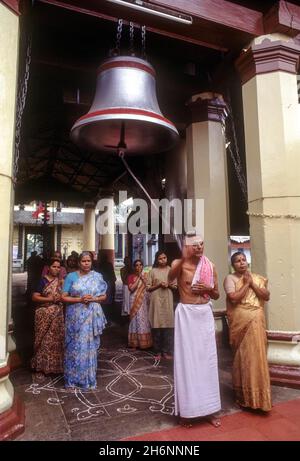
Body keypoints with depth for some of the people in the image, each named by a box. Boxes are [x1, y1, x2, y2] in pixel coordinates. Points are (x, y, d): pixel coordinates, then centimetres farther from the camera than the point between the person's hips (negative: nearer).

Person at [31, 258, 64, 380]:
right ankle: (40, 368, 14)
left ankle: (55, 365, 24)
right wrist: (49, 299, -19)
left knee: (56, 340, 10)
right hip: (45, 314, -4)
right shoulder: (43, 280, -7)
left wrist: (60, 298, -4)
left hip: (57, 315, 4)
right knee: (44, 341, 2)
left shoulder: (61, 281, 7)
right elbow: (34, 297, -11)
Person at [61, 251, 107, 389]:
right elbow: (64, 297, -3)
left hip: (92, 317, 2)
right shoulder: (71, 276, 0)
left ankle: (89, 377, 22)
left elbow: (104, 296, 8)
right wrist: (79, 299, -16)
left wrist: (93, 299, -12)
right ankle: (73, 378, 19)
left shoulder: (97, 276, 5)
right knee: (75, 345, 3)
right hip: (76, 316, -1)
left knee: (89, 345, 7)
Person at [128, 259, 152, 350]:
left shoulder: (145, 275, 9)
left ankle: (144, 342, 14)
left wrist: (142, 278, -9)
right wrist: (138, 278, -12)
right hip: (135, 301, -2)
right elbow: (131, 288, -13)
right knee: (136, 319, 0)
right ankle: (134, 343, 8)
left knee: (144, 319, 4)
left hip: (144, 300, 2)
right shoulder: (131, 276, 1)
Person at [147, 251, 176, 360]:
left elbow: (175, 286, 10)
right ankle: (158, 351, 11)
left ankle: (166, 351, 10)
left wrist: (169, 285, -10)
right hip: (156, 301, -1)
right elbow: (148, 288, 2)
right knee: (156, 326, 0)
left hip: (167, 301, 1)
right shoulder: (153, 271, 3)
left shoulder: (170, 270, 7)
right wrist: (159, 285, -12)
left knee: (168, 325, -2)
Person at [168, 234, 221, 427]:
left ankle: (208, 408, 25)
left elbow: (217, 295, 12)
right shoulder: (180, 264, -7)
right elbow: (170, 278, -31)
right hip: (186, 313, -3)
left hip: (205, 313, 4)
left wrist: (208, 288, -10)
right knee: (187, 359, 3)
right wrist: (183, 258, -43)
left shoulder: (210, 266, 4)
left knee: (207, 359, 10)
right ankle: (186, 410, 18)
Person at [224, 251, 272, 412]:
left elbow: (266, 296, 4)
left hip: (256, 321, 4)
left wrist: (252, 284, -7)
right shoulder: (230, 278, -4)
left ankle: (256, 393, 25)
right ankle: (244, 395, 19)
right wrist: (246, 284, -10)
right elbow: (234, 298, -17)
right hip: (240, 322, -4)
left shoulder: (257, 278, 12)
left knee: (256, 354, 8)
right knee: (243, 356, 3)